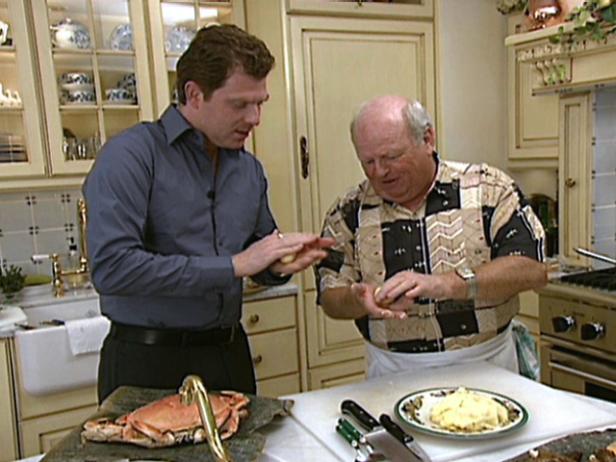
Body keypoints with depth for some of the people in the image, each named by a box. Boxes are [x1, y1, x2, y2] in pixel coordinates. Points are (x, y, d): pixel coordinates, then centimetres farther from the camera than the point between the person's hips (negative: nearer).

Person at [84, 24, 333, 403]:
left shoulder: (250, 168, 7)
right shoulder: (130, 155, -14)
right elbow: (111, 267, -24)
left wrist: (280, 265, -8)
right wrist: (234, 265, -21)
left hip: (230, 353, 6)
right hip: (148, 361, -6)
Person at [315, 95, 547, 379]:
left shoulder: (487, 188, -3)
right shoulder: (348, 212, 1)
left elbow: (532, 269, -11)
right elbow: (330, 300, 4)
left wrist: (445, 284, -22)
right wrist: (361, 300, -19)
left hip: (484, 365, 0)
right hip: (394, 375, 1)